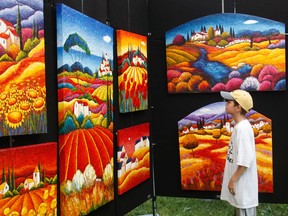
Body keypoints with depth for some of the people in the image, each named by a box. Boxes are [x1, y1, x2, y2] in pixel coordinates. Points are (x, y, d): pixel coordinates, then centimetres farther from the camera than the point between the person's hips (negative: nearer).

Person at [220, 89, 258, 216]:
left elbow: (245, 160, -25)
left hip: (243, 183, -10)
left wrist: (233, 180, -18)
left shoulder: (242, 128, -22)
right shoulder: (239, 126, 8)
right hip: (239, 181, 10)